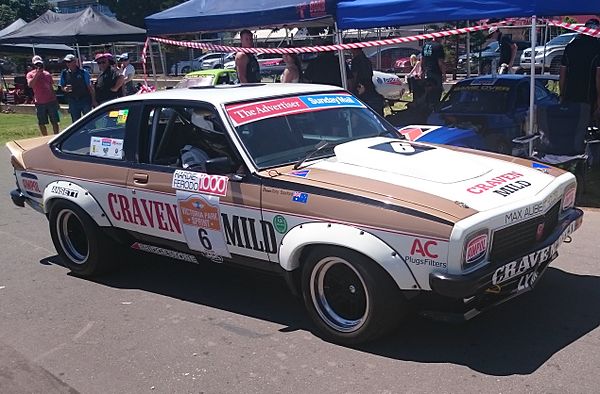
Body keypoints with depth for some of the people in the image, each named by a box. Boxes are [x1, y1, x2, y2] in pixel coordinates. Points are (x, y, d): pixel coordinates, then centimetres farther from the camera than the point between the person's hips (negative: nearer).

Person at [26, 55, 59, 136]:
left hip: (51, 101, 2)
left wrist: (56, 101, 14)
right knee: (41, 124, 5)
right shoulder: (30, 74, 1)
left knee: (55, 122, 3)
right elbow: (30, 85, -19)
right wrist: (36, 74, -22)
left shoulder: (47, 74, 9)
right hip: (40, 103, -2)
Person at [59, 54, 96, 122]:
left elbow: (90, 87, -4)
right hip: (73, 102, 3)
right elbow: (62, 87, 12)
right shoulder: (64, 73, 5)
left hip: (85, 100, -3)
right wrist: (65, 89, -13)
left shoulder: (83, 72, -5)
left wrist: (93, 100, -6)